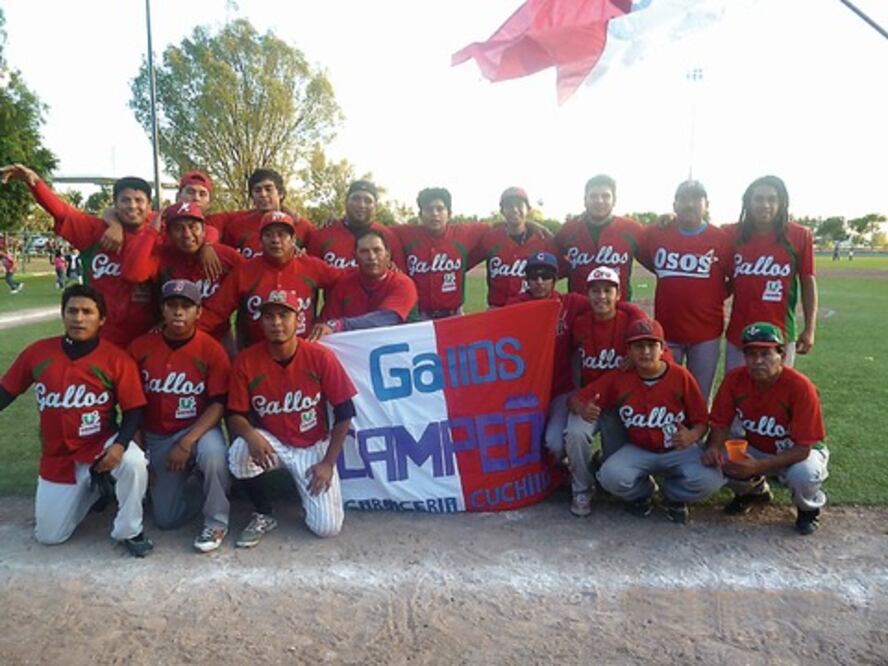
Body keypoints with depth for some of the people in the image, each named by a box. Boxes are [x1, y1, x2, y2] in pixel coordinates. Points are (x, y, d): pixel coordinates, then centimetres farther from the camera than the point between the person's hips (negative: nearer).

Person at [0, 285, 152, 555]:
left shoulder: (117, 360, -15)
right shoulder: (37, 353, -6)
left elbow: (133, 410, -13)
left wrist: (120, 445, -29)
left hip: (101, 444, -3)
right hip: (57, 457, 3)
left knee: (134, 462, -37)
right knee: (49, 536, 7)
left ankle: (128, 531, -10)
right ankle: (90, 487, 35)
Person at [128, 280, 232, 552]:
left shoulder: (212, 350, -13)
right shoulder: (140, 347, -5)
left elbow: (219, 404, -14)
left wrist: (186, 443, -24)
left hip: (199, 429, -3)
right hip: (157, 438, 3)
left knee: (212, 452, -38)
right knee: (166, 518, 0)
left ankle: (216, 523, -13)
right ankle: (199, 488, 33)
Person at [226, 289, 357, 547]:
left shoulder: (321, 357, -18)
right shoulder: (246, 361, -13)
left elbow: (344, 412, -11)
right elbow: (235, 415, -8)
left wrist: (328, 463, -12)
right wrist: (251, 435, -31)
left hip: (314, 446, -1)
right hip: (271, 442, 1)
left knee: (327, 526, -12)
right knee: (240, 452, -33)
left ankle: (308, 486, 23)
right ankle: (263, 515, -5)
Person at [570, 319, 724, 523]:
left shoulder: (681, 376, -10)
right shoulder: (618, 378, -8)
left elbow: (701, 420, -5)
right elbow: (575, 399, -6)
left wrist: (692, 436, -28)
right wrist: (583, 410, -30)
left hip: (679, 450, 0)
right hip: (638, 451, 0)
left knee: (710, 480, -28)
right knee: (611, 476, -29)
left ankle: (673, 495, 11)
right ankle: (642, 493, 11)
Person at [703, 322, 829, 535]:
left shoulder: (801, 387, -28)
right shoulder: (734, 379, -17)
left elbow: (803, 448, -27)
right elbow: (721, 424, -8)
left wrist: (758, 466, -39)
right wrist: (714, 447, -32)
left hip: (796, 453, -3)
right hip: (755, 450, 4)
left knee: (804, 474, -37)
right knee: (716, 460, -23)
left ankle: (809, 508, 4)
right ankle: (754, 490, 14)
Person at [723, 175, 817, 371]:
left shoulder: (800, 236, -3)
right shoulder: (732, 234, -1)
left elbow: (808, 282, 2)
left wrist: (810, 328, 0)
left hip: (781, 336, -1)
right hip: (739, 335, 1)